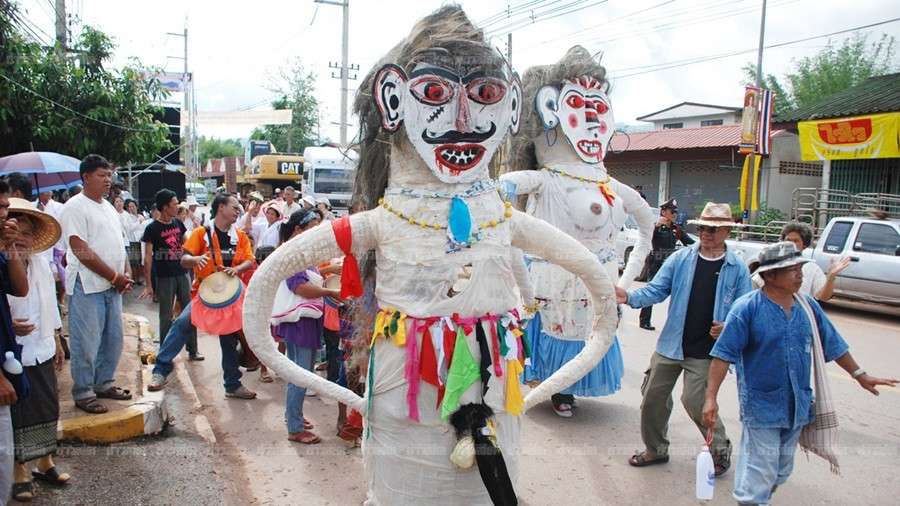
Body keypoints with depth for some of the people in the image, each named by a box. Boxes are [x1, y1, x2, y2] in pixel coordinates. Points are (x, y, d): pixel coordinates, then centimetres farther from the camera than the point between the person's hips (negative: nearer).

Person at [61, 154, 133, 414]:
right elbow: (81, 251, -17)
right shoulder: (75, 207, -11)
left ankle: (104, 383, 27)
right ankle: (83, 393, 10)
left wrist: (126, 272, 3)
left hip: (112, 285, 8)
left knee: (113, 338, 13)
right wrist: (115, 276, -14)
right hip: (87, 285, -8)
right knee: (86, 342, -1)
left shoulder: (108, 207, 15)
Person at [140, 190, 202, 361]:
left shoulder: (178, 223, 6)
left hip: (182, 274, 5)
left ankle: (192, 350, 17)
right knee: (166, 317, 4)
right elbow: (148, 258, -10)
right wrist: (148, 285, -12)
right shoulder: (152, 228, -9)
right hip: (164, 277, -5)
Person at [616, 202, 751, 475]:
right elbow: (657, 289, -3)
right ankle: (655, 449, 31)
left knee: (695, 401, -7)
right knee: (653, 397, 8)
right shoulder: (681, 258, 0)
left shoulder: (737, 269, -2)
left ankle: (721, 450, 21)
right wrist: (630, 297, -21)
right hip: (671, 343, 3)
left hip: (705, 352, -3)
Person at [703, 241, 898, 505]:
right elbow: (723, 355, -16)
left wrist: (860, 375, 21)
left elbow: (832, 344, 17)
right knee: (759, 476, -4)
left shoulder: (807, 305, 3)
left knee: (781, 473, 19)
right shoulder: (747, 307, -15)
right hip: (761, 407, -6)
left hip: (797, 405, 6)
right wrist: (711, 397, -20)